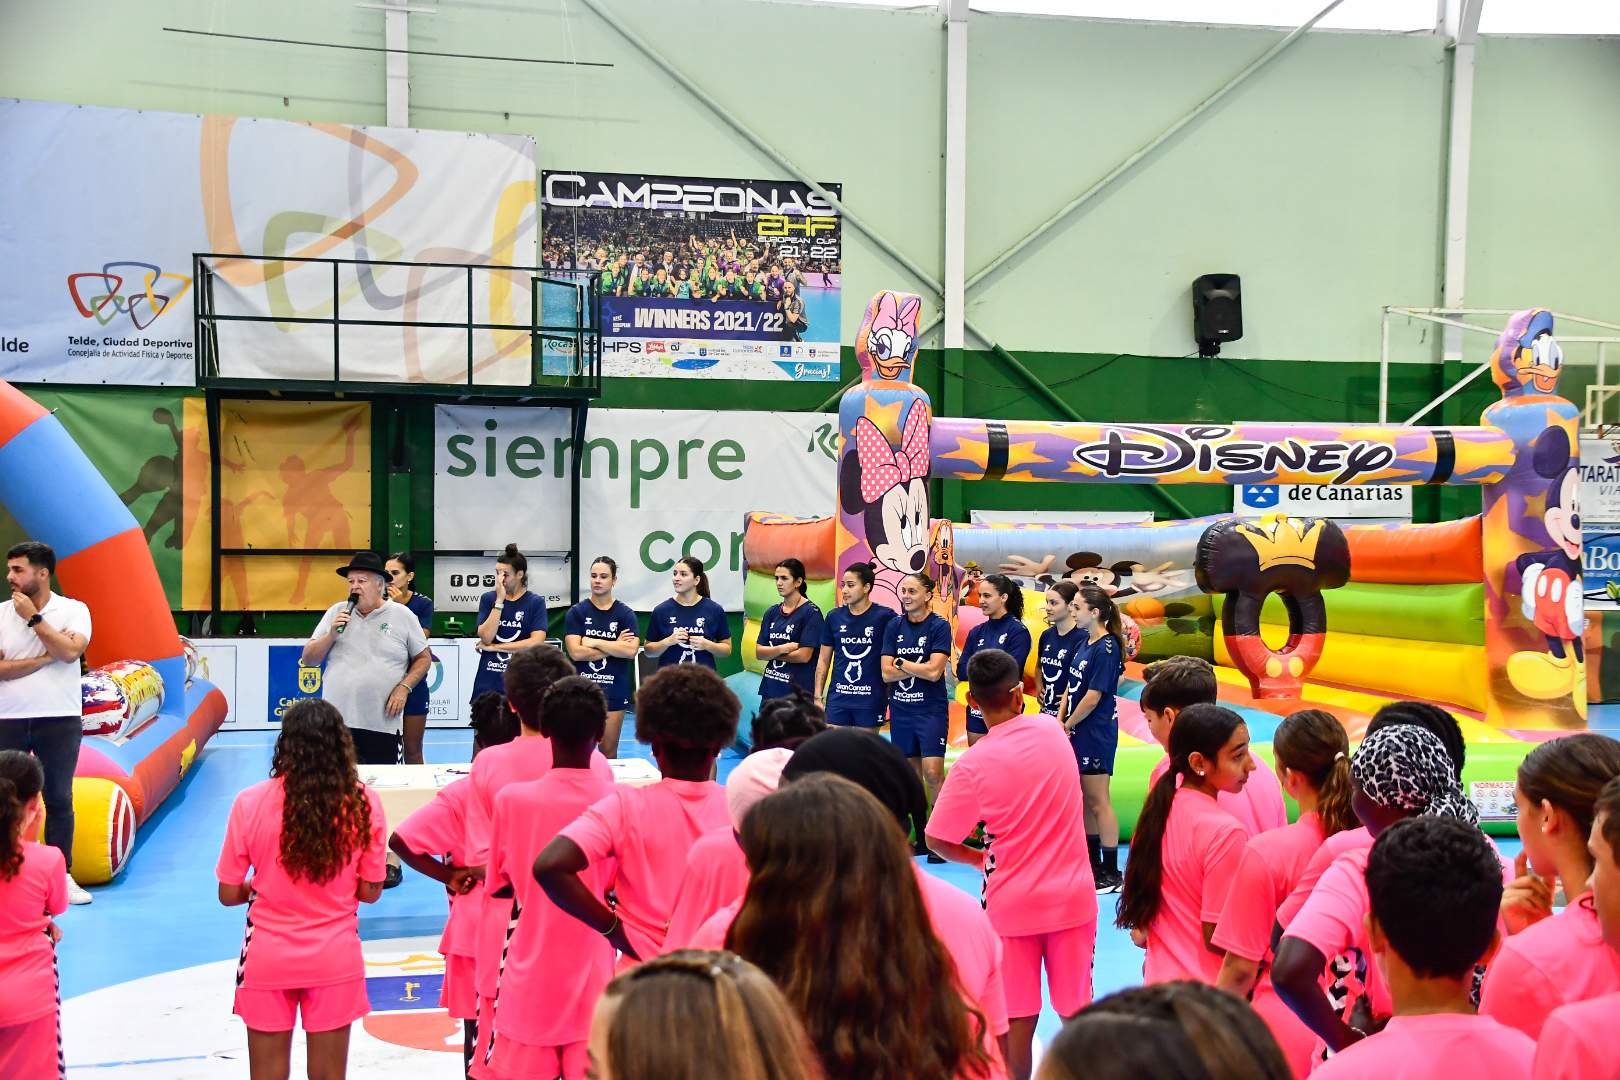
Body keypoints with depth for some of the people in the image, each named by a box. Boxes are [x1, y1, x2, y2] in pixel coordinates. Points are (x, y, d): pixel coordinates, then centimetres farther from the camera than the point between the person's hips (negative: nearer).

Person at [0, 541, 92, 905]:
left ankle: (62, 875, 15)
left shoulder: (74, 610, -2)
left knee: (59, 800, 7)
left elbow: (70, 651, -20)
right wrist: (46, 656, -13)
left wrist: (33, 617, -14)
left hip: (60, 719, -1)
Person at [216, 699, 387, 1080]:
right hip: (335, 959, 0)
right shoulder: (364, 803, -11)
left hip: (268, 959, 0)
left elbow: (228, 894, -4)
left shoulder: (250, 803, -12)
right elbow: (369, 891, -4)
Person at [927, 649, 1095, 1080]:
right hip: (1073, 896, 3)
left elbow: (938, 841, -9)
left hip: (1012, 903, -3)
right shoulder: (1052, 729, -6)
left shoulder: (973, 764, -15)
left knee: (1018, 1020, 9)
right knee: (1078, 1011, 14)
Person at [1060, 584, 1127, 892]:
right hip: (1077, 733, 9)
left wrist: (1067, 726, -8)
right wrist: (1060, 723, 2)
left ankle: (1111, 874, 5)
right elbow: (1071, 687, 12)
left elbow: (1093, 696, -18)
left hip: (1095, 735, -9)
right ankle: (1093, 865, 27)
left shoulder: (1106, 649, -17)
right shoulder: (1084, 645, 10)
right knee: (1085, 801, 16)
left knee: (1099, 803, -3)